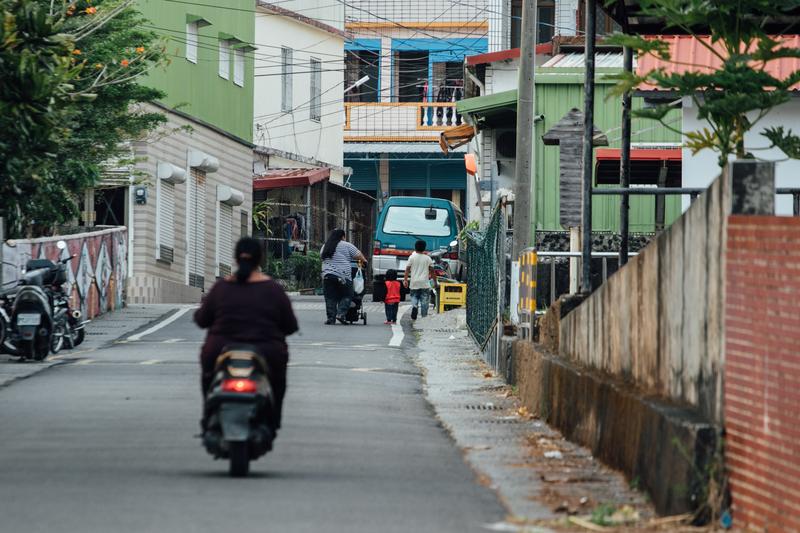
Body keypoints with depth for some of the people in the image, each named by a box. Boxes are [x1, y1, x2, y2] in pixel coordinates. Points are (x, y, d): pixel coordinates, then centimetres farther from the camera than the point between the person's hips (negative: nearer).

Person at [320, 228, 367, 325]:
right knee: (346, 295, 4)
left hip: (327, 276, 4)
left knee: (330, 298, 6)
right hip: (342, 276, -4)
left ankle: (331, 318, 2)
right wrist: (363, 261, 22)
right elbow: (359, 255, 4)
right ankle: (341, 313, -9)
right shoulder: (346, 245, 1)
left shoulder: (325, 247, 17)